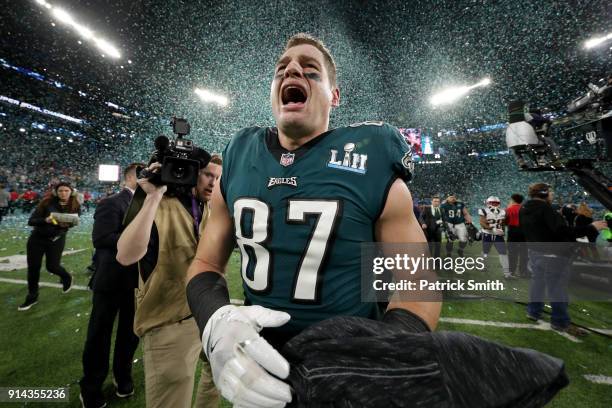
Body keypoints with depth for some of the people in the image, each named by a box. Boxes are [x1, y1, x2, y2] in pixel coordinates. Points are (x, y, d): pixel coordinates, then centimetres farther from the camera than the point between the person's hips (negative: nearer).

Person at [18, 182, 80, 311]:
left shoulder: (75, 206, -11)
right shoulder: (47, 202, -14)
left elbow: (74, 222, -4)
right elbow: (31, 221, -15)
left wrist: (66, 224, -26)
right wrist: (46, 220, -34)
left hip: (57, 240, -1)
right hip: (37, 238, 1)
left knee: (52, 266, -1)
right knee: (33, 267, 8)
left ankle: (67, 278, 35)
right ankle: (32, 297, 28)